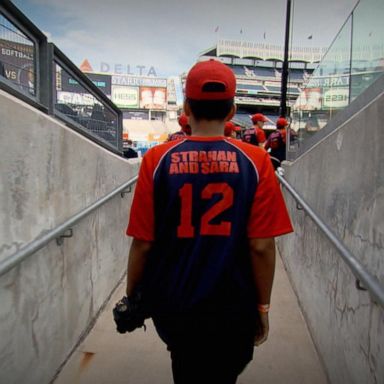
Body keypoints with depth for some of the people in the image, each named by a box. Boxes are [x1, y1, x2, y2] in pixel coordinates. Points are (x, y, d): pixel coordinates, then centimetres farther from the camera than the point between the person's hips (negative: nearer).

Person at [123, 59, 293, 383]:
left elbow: (142, 243, -8)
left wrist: (131, 296, 8)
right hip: (233, 309, 0)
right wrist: (263, 307, 3)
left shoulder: (157, 160, -9)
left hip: (172, 305, 1)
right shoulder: (256, 162, -10)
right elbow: (261, 246, -11)